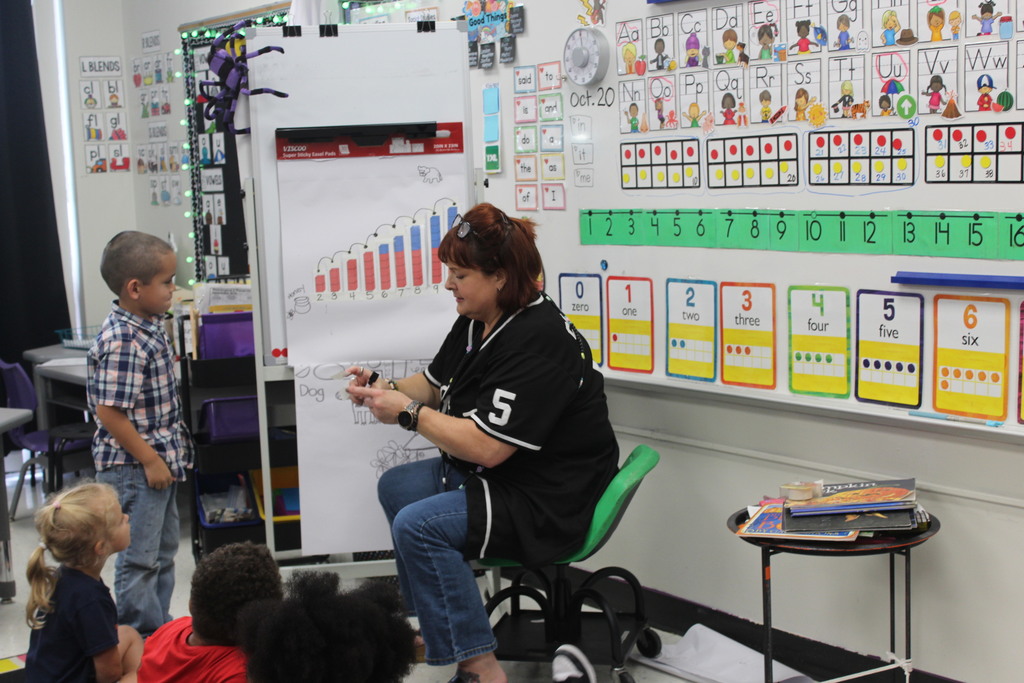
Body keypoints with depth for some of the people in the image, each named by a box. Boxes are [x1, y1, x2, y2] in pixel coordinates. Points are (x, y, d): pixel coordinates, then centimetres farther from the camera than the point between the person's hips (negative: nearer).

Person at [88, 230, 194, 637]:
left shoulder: (150, 327, 5)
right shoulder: (120, 342, -24)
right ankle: (141, 639, 15)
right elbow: (108, 412, -25)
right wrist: (150, 459, -20)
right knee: (139, 558, 2)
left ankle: (160, 630, 34)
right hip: (133, 467, -10)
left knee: (164, 551, 20)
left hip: (160, 461, 10)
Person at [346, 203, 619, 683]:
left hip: (546, 503, -11)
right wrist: (385, 388, 0)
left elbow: (486, 447, -30)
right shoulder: (475, 323, 4)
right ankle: (428, 625, 22)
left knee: (418, 526, -24)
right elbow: (435, 383, 20)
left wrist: (407, 413, -20)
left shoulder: (538, 342, -26)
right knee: (394, 486, 16)